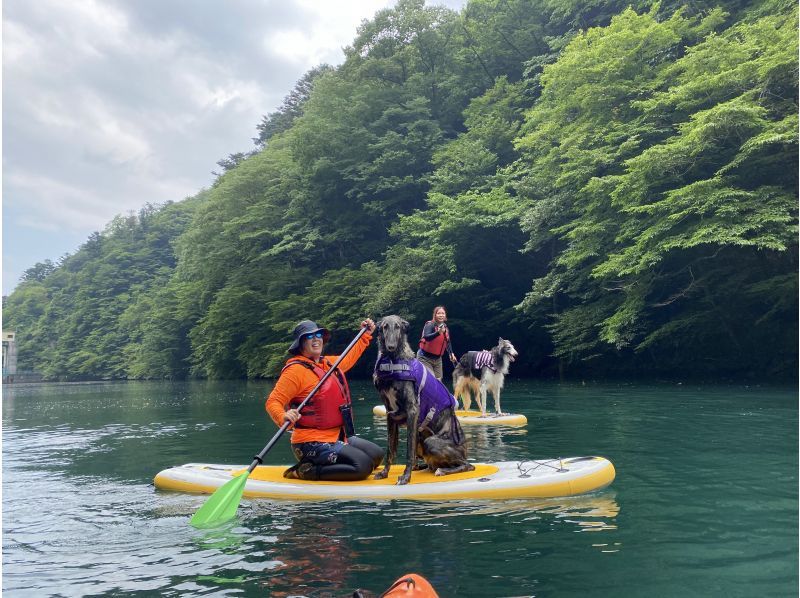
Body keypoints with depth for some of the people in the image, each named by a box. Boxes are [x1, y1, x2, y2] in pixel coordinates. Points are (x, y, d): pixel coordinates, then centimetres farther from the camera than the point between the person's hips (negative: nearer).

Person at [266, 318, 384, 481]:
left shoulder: (328, 363, 11)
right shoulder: (296, 369, -15)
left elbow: (348, 359, 32)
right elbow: (273, 402, -19)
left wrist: (366, 335, 30)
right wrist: (284, 417, -39)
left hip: (337, 435, 9)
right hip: (312, 443, -9)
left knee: (377, 455, 8)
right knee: (363, 466, -21)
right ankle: (305, 471, -9)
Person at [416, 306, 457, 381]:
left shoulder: (445, 328, 7)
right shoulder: (430, 325, -16)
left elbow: (448, 342, 20)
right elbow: (426, 337, -35)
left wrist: (451, 353, 6)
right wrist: (438, 332, -50)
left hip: (437, 359, 7)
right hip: (425, 358, -7)